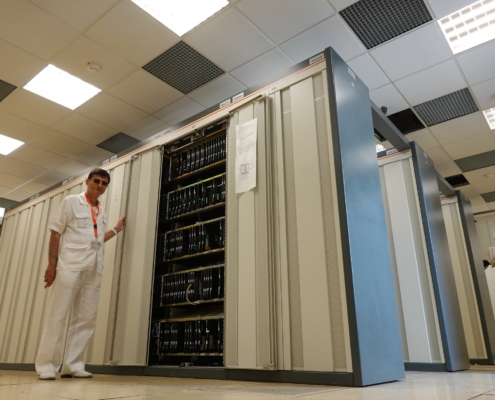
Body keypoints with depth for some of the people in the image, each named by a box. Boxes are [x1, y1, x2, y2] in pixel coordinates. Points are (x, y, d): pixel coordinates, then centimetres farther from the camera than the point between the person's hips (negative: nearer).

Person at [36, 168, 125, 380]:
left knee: (86, 319, 3)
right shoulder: (71, 201, 4)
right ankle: (46, 365, 5)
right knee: (57, 316, -2)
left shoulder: (102, 212, 19)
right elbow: (56, 232, -1)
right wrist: (52, 264, -8)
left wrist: (116, 229, 22)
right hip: (71, 266, -5)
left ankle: (73, 365, 9)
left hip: (94, 270, 6)